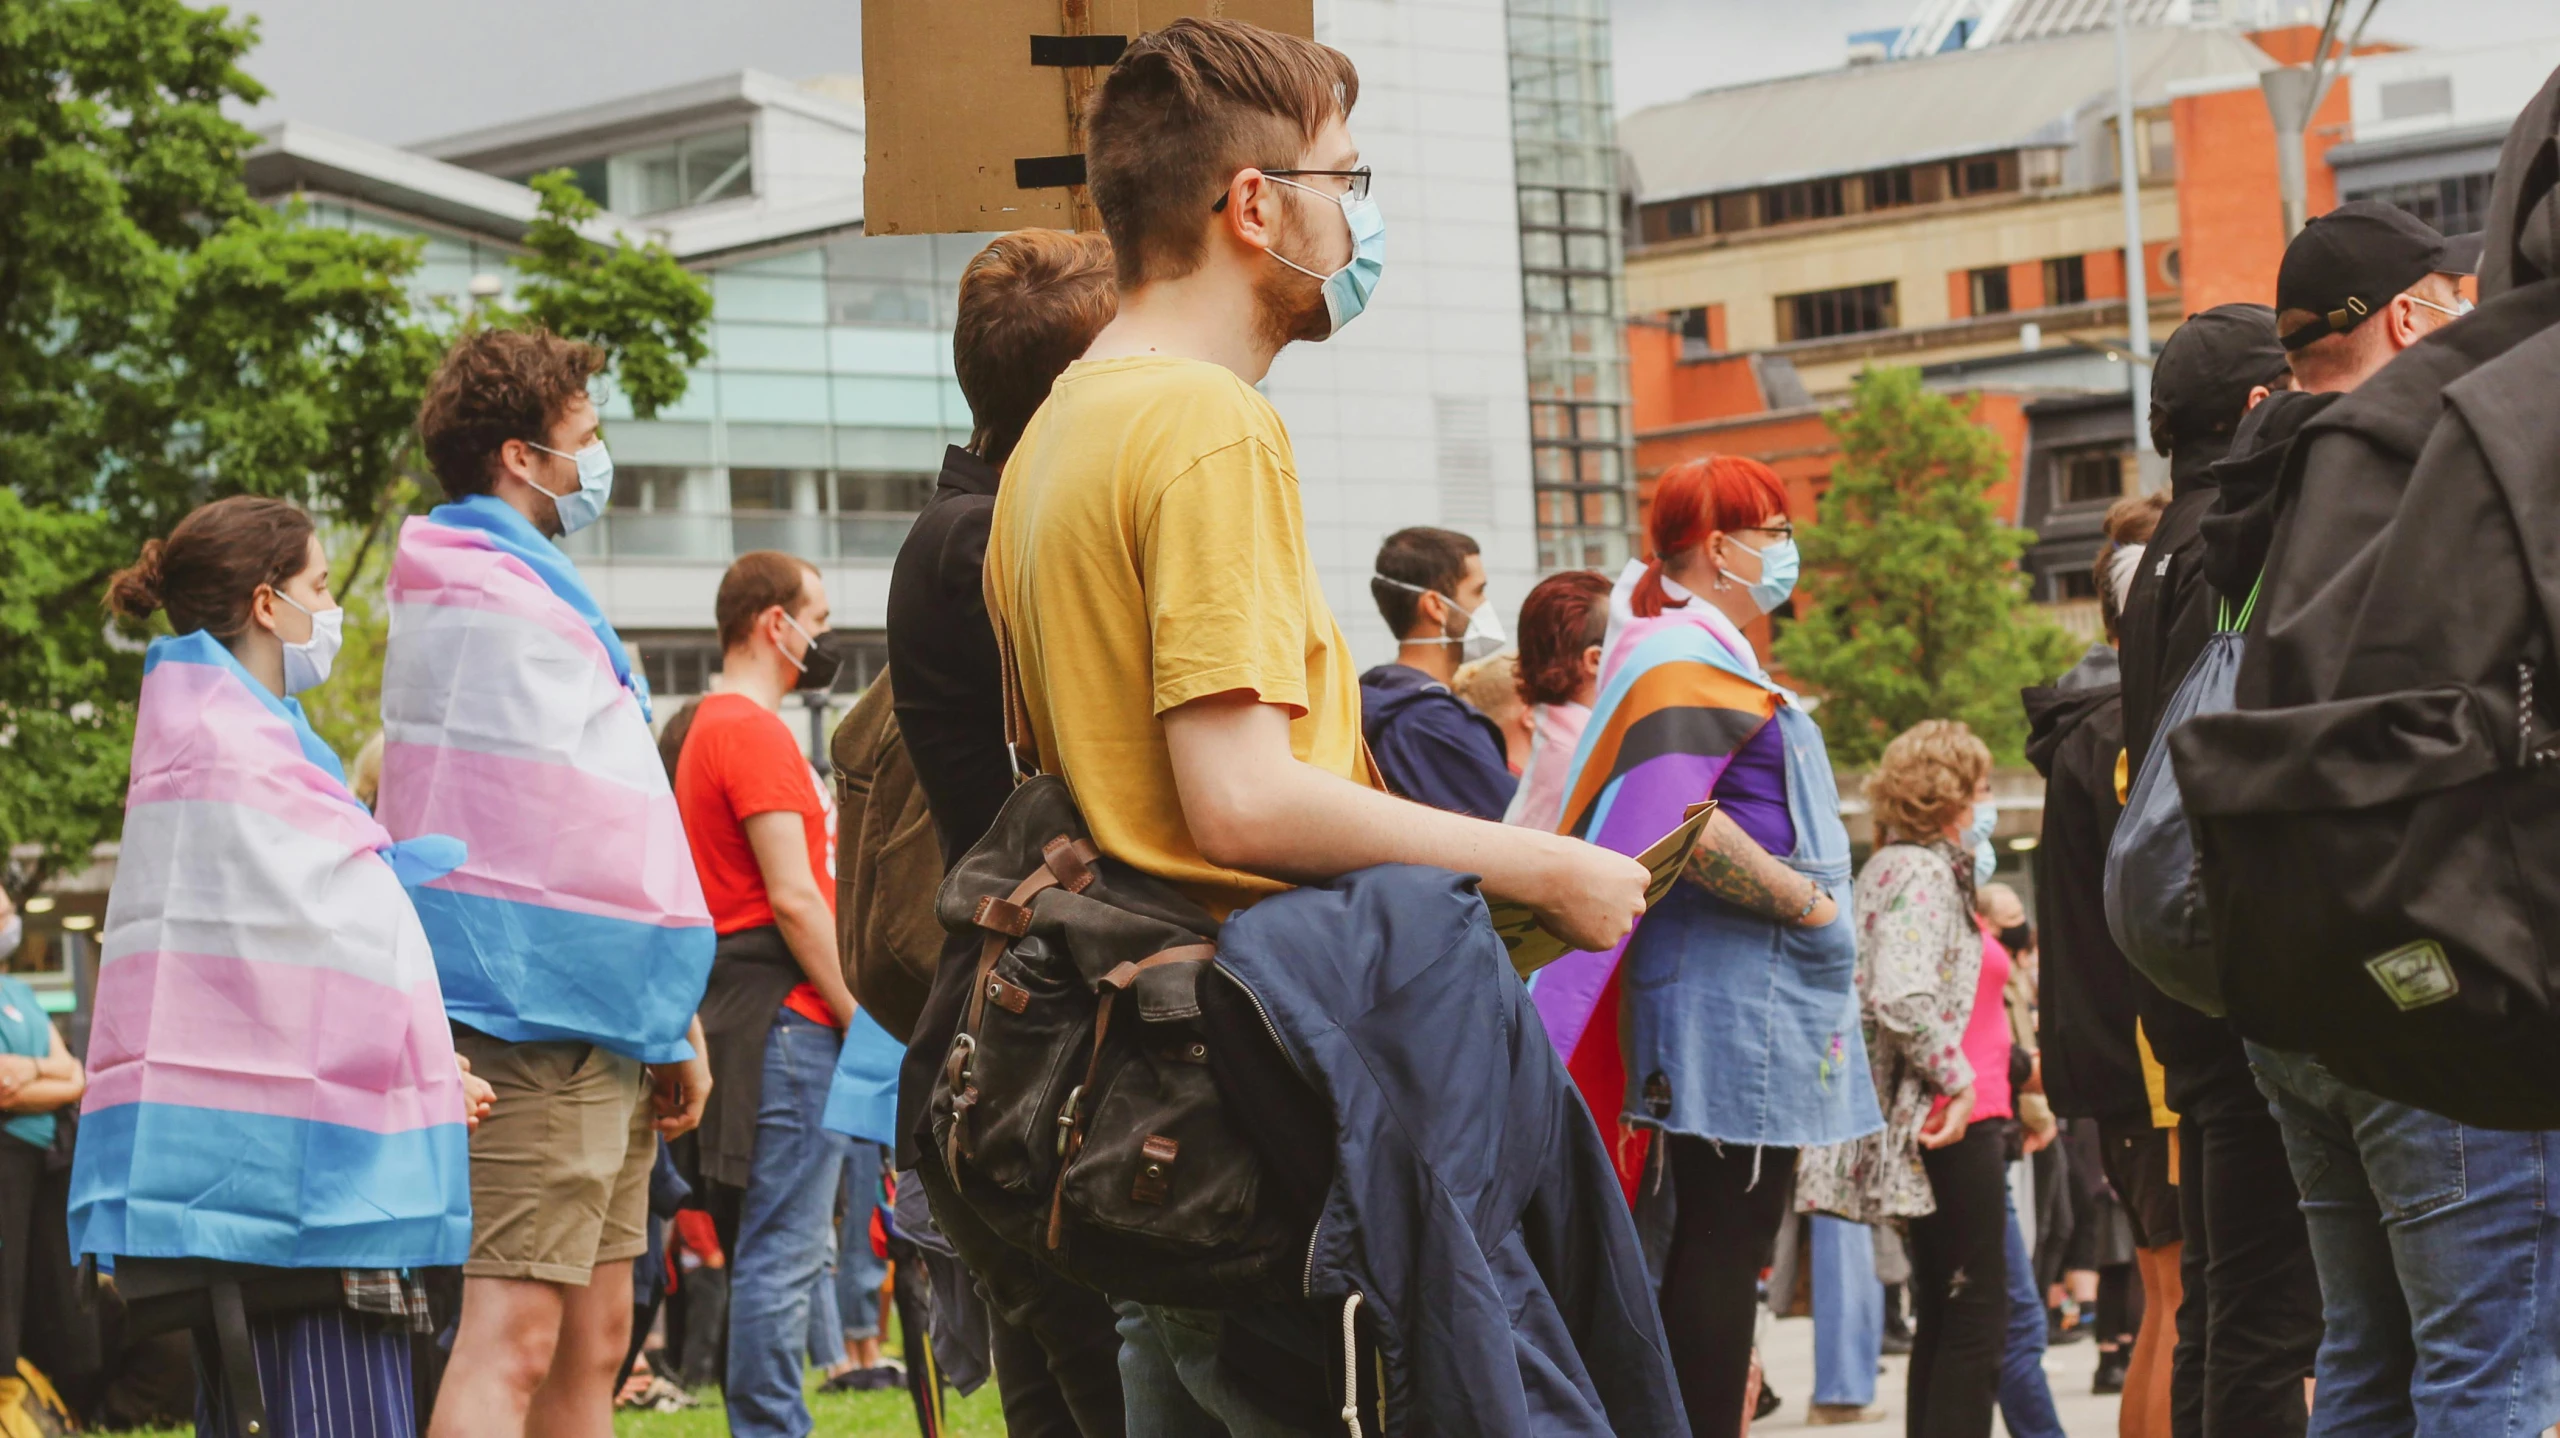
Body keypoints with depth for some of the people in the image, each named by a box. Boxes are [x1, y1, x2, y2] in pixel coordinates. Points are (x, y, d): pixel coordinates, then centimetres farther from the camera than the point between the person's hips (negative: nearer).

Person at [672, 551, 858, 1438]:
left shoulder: (710, 728, 20)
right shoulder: (755, 732, -12)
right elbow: (793, 897, -17)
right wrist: (859, 1017, -12)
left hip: (749, 1015, 11)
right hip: (786, 1016, -11)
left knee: (772, 1252, 12)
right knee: (783, 1253, -10)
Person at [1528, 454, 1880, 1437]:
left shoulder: (1709, 659, 20)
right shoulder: (1690, 661, -12)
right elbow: (1678, 824, -25)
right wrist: (1808, 902, -16)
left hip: (1756, 997, 10)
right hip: (1734, 994, -10)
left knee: (1721, 1246, 11)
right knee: (1725, 1248, -9)